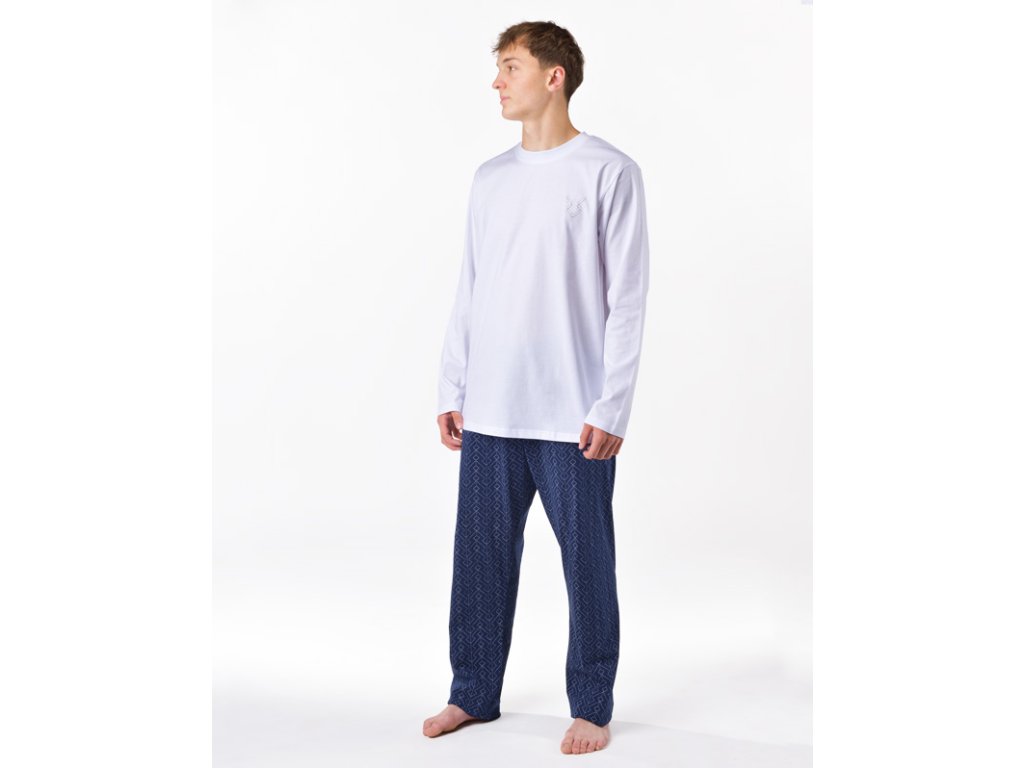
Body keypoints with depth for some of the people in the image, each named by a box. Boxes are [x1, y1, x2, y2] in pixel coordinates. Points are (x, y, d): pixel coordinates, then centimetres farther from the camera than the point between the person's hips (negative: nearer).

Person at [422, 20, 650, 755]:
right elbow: (469, 291, 15)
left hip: (572, 415, -5)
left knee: (588, 562, 3)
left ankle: (592, 707, 17)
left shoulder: (609, 172, -4)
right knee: (481, 555, 10)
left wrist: (611, 408, -12)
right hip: (490, 413, 5)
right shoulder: (490, 178, 12)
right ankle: (475, 693, 25)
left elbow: (627, 299, -7)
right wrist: (452, 389, 10)